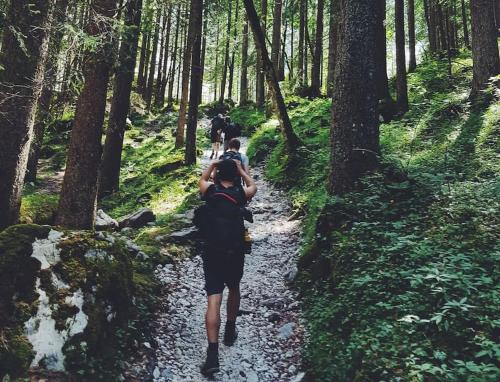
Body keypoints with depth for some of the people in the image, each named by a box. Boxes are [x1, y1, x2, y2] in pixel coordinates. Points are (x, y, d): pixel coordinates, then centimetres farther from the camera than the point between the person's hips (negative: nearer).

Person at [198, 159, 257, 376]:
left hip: (212, 252, -1)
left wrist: (212, 166, 35)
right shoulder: (241, 194, 1)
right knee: (234, 290, 25)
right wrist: (240, 169, 31)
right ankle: (230, 332, 40)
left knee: (213, 300, -5)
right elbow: (253, 186, 26)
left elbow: (202, 180, 27)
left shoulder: (210, 191, 1)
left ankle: (212, 354, -12)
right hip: (236, 252, 1)